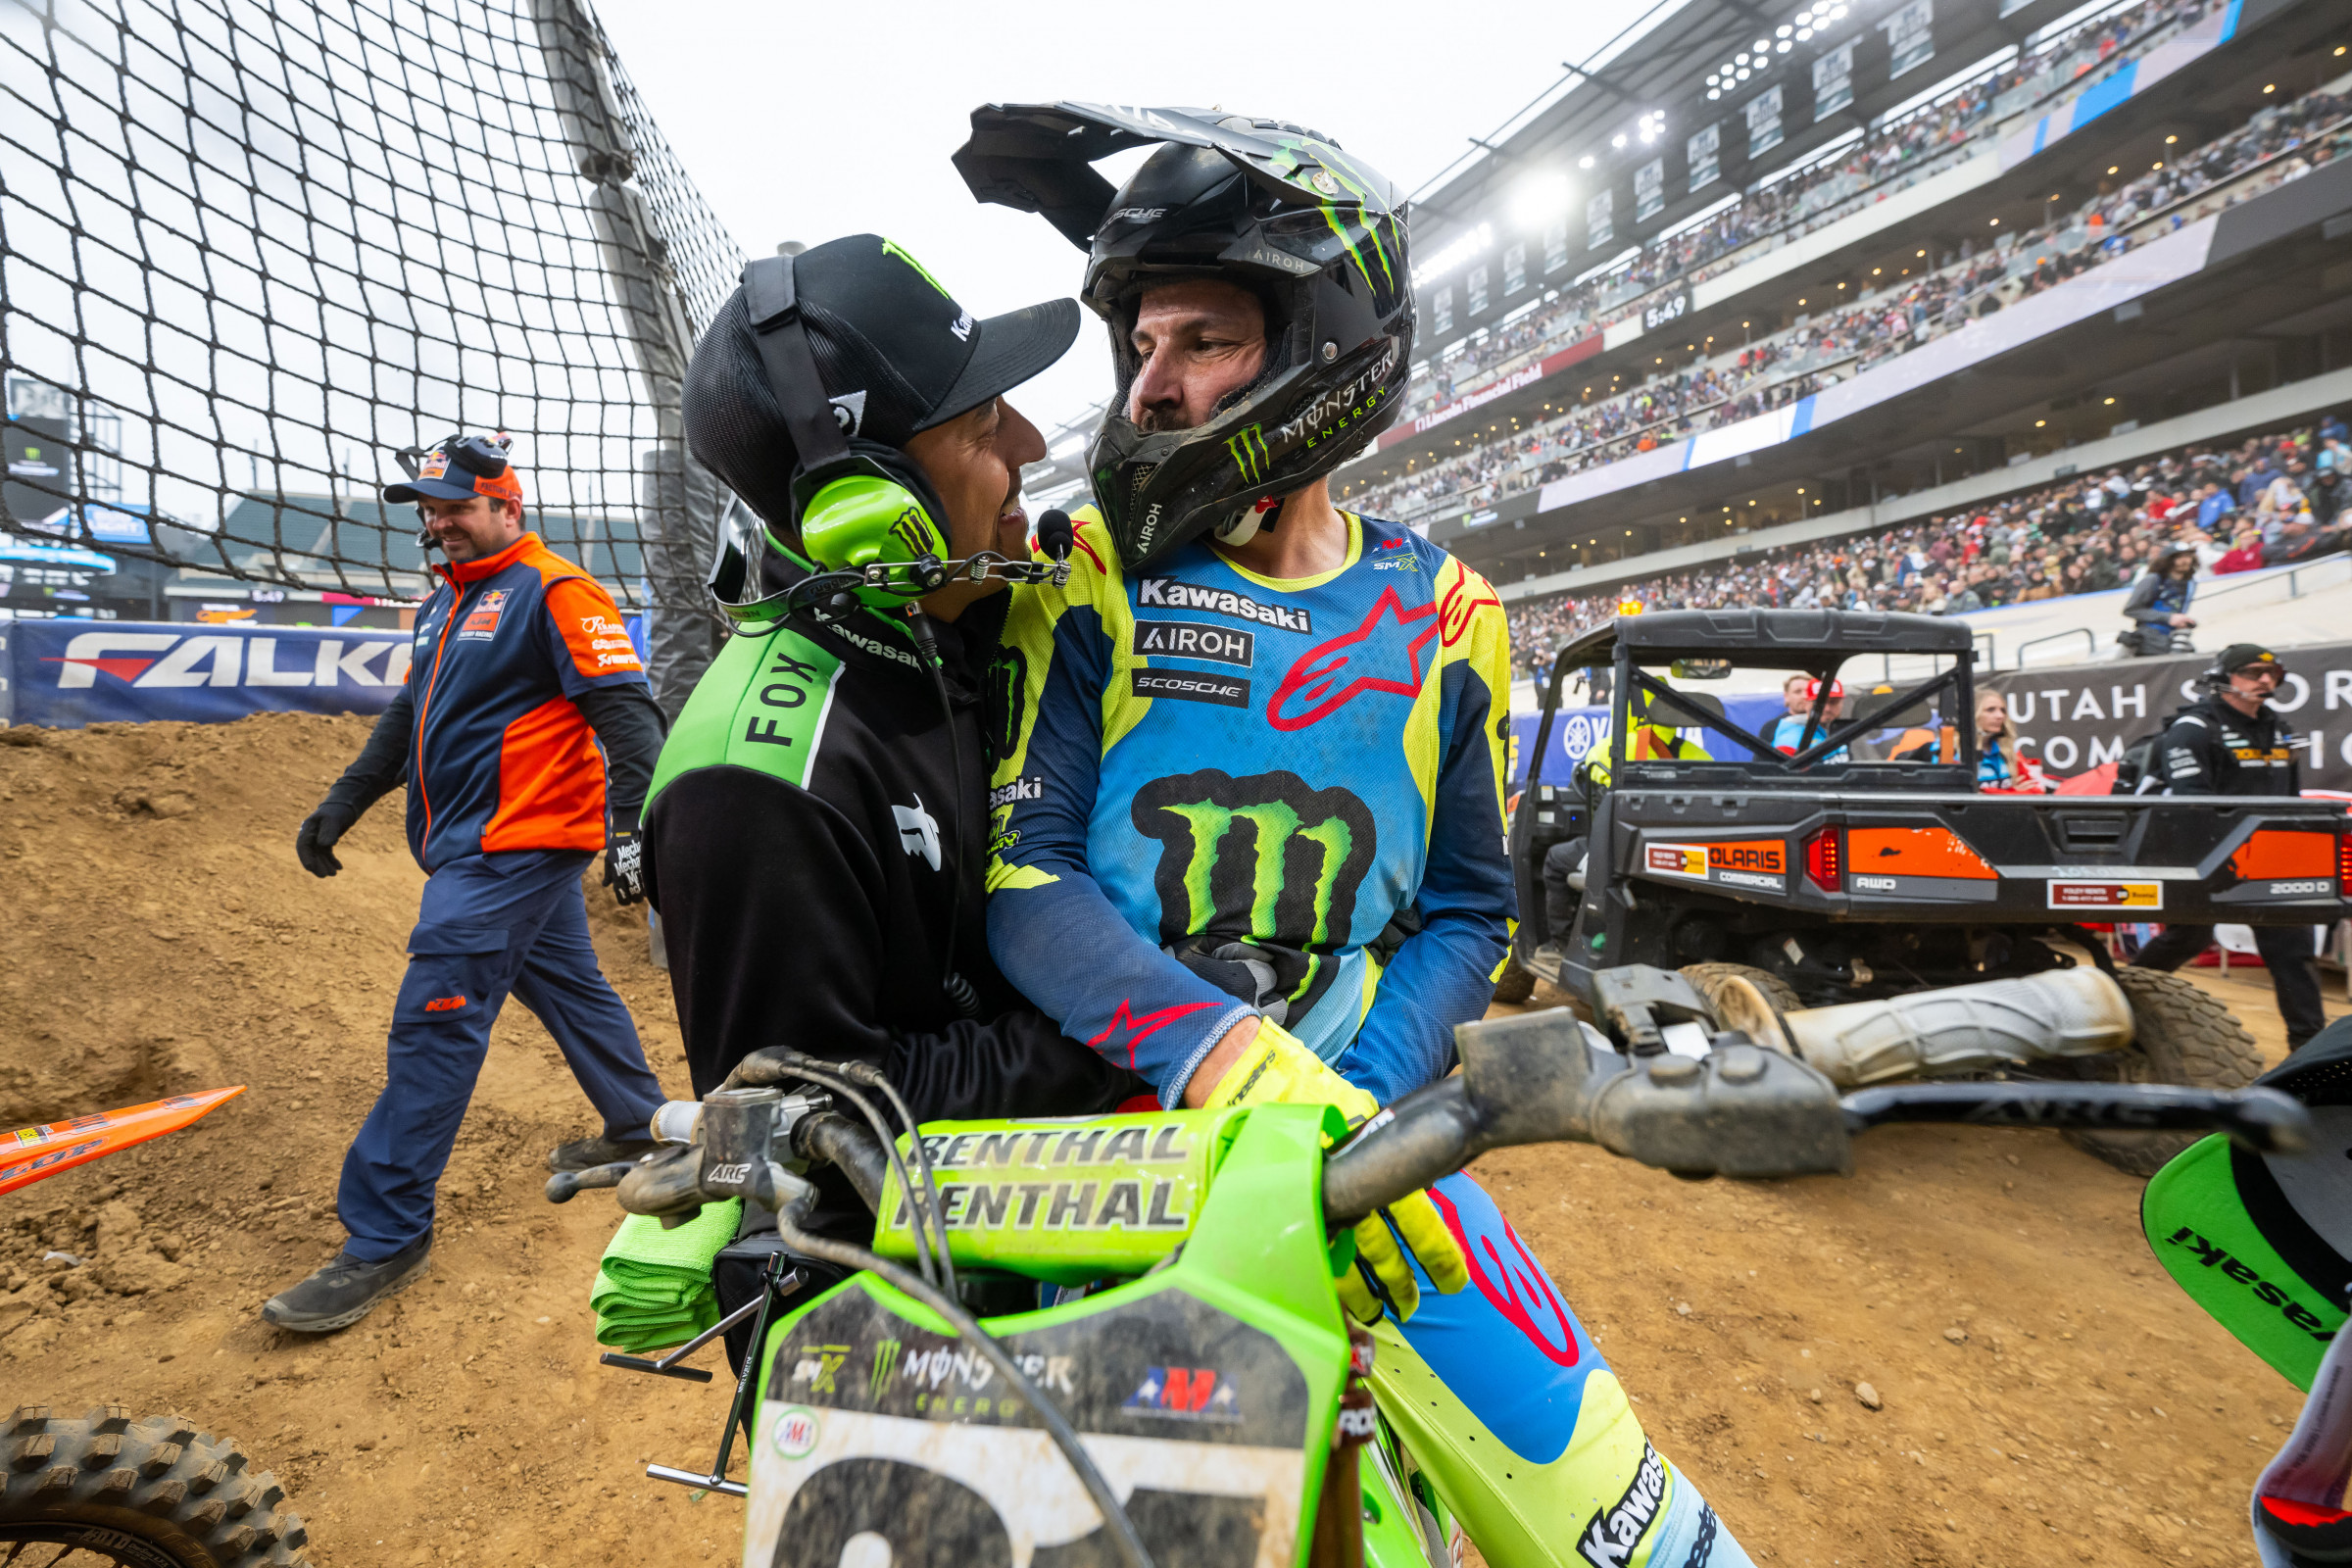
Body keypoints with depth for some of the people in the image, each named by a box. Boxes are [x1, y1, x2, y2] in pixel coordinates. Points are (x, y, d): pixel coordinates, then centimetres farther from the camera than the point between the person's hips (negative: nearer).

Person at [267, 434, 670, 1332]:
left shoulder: (553, 593, -12)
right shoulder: (443, 605, 18)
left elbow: (625, 711, -20)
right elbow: (408, 717, 26)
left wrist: (633, 824, -29)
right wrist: (342, 803, 19)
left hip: (512, 848, -10)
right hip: (482, 849, 10)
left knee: (434, 1022, -9)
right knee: (568, 986, 19)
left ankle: (386, 1235, -1)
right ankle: (639, 1128, 36)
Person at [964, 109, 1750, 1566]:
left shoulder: (1439, 617, 6)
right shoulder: (1090, 577, 0)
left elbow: (1467, 910, 7)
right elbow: (1023, 869, -10)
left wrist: (1358, 1099, -10)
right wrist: (1229, 1057, -24)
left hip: (1355, 1103, 2)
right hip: (1114, 1103, -1)